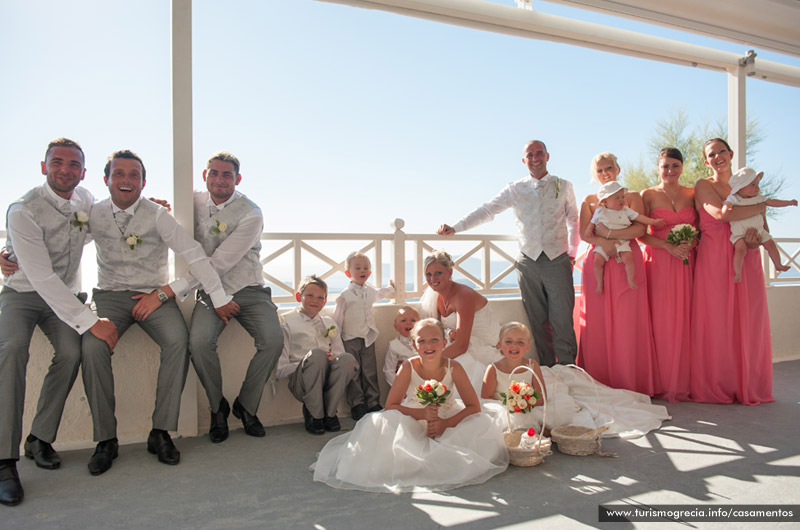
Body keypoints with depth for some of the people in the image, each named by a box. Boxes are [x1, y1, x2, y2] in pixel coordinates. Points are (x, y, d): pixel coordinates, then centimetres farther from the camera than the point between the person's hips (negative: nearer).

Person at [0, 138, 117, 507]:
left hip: (66, 296, 4)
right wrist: (91, 321, -32)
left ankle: (40, 439, -6)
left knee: (71, 352, -23)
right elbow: (42, 278, -27)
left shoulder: (84, 199, -1)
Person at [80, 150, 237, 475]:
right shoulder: (94, 214, 4)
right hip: (109, 295, 2)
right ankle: (105, 439, -13)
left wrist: (219, 299, -8)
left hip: (154, 295, -1)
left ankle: (161, 432, -18)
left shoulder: (157, 215, -3)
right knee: (92, 347, -27)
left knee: (179, 341, -29)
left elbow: (194, 255, -6)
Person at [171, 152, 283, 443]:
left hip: (248, 290, -2)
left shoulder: (250, 214, -13)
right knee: (199, 342, -27)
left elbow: (218, 264, -20)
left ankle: (246, 406, 1)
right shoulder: (195, 202, 3)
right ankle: (217, 408, 0)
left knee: (273, 340, -25)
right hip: (210, 291, 2)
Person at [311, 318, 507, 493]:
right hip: (413, 425, -1)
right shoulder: (409, 367, -16)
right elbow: (390, 406, -15)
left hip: (449, 422, 2)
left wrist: (446, 423, -27)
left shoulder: (453, 368, -14)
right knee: (381, 423, -29)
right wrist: (422, 414, -29)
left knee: (481, 425, -24)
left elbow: (474, 406, -11)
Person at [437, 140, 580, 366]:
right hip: (528, 262, 1)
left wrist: (572, 252, 13)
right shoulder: (515, 189, 6)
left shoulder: (564, 186, 8)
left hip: (557, 261, -1)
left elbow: (574, 221, 18)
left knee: (562, 321, -4)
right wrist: (455, 227, -10)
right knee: (537, 322, 5)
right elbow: (487, 210, 0)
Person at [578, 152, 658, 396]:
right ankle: (600, 383, 4)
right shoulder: (589, 200, 16)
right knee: (598, 323, -2)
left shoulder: (632, 197, 10)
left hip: (627, 263, -2)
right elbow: (584, 233, 2)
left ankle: (630, 384, 1)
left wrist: (608, 233, -11)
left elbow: (639, 229, -5)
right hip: (597, 264, 2)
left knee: (628, 322, -5)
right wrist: (605, 243, -15)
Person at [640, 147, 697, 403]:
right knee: (662, 322, -4)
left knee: (685, 321, 1)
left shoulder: (692, 194, 11)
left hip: (686, 264, 3)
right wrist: (669, 246, -14)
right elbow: (640, 233, -4)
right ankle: (664, 384, 5)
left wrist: (691, 243, -7)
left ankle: (683, 383, 12)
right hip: (659, 264, -2)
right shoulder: (648, 195, 3)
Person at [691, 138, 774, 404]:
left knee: (748, 321, 2)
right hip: (714, 260, -4)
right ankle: (716, 388, 6)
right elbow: (721, 213, -15)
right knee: (715, 322, -3)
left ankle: (747, 387, 14)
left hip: (746, 260, 4)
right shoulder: (703, 186, 3)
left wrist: (755, 239, -10)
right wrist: (764, 206, -5)